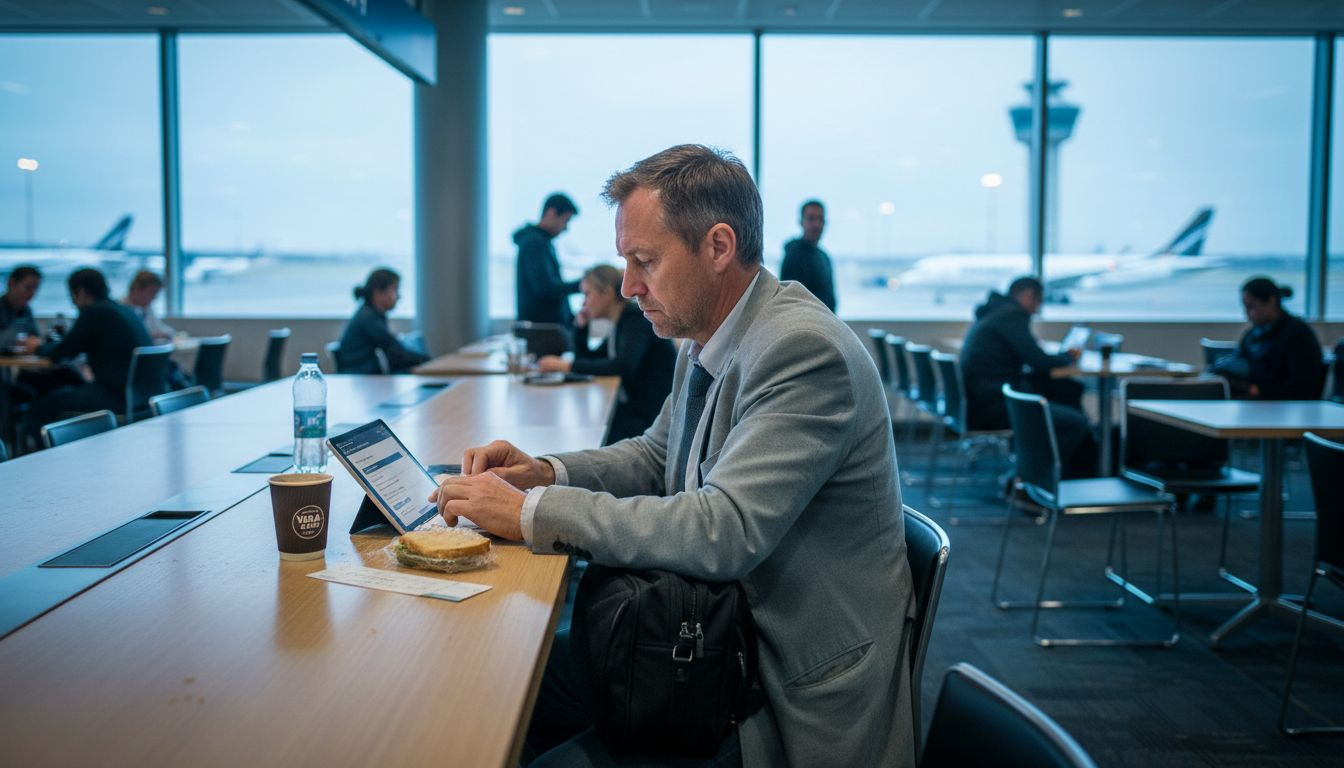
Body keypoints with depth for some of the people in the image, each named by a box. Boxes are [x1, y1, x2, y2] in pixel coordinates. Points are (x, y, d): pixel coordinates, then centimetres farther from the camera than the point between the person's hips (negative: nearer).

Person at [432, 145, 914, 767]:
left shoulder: (805, 349, -24)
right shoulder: (704, 344, 4)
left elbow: (724, 532, -31)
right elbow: (656, 457, 19)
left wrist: (533, 512, -24)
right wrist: (547, 473, 0)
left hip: (795, 690, -8)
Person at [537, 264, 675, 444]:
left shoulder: (635, 318, -12)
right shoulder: (619, 323, 15)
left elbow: (622, 367, -27)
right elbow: (587, 359, 23)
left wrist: (568, 366, -23)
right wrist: (581, 325, 8)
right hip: (634, 408, 8)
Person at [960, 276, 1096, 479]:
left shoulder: (993, 312, 21)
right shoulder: (1012, 314, -10)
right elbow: (1040, 362, -14)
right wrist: (1068, 357, 6)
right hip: (993, 405, -11)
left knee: (1069, 390, 11)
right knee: (1076, 423, -15)